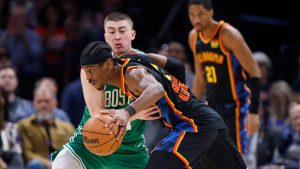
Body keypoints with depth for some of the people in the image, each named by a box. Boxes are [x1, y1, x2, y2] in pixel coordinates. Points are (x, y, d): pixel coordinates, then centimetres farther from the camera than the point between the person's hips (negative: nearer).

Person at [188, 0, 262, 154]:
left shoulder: (228, 35, -17)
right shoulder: (194, 37, 6)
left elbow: (254, 72, -17)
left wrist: (253, 112, -22)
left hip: (234, 106, -7)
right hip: (212, 106, 7)